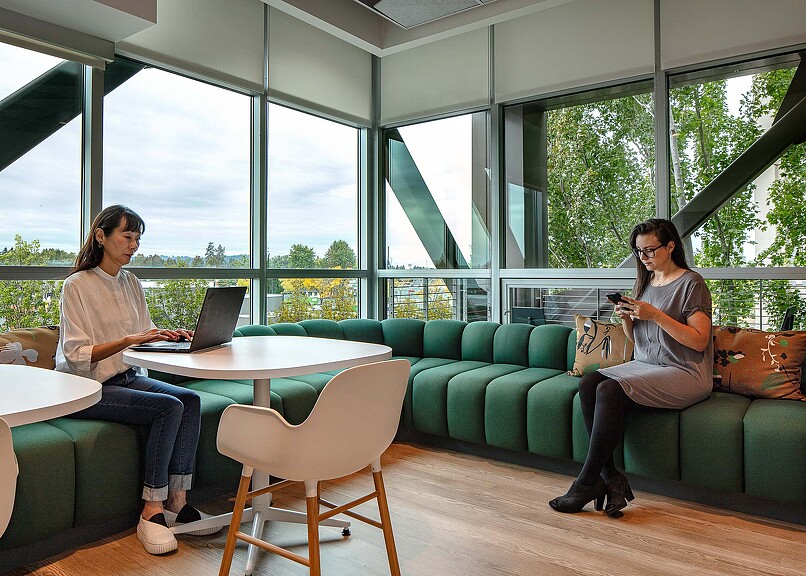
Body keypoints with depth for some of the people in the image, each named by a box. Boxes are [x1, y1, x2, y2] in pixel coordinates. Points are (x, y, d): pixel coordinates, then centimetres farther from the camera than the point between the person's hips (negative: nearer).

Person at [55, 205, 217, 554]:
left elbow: (147, 334, 14)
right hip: (87, 388, -6)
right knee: (169, 407, -26)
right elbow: (76, 355, -16)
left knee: (190, 401, -18)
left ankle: (177, 503, -15)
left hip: (127, 377, 7)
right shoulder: (77, 285, -10)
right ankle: (152, 512, -17)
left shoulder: (131, 283, 11)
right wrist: (129, 340, -28)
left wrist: (171, 337, -7)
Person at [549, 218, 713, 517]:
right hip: (645, 365, 7)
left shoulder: (691, 283, -5)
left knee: (610, 389, -30)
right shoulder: (644, 283, 17)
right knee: (588, 382, -20)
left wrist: (655, 315, -20)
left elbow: (699, 341, -13)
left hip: (685, 373, -7)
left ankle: (588, 482, -20)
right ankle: (610, 477, -22)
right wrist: (626, 317, -2)